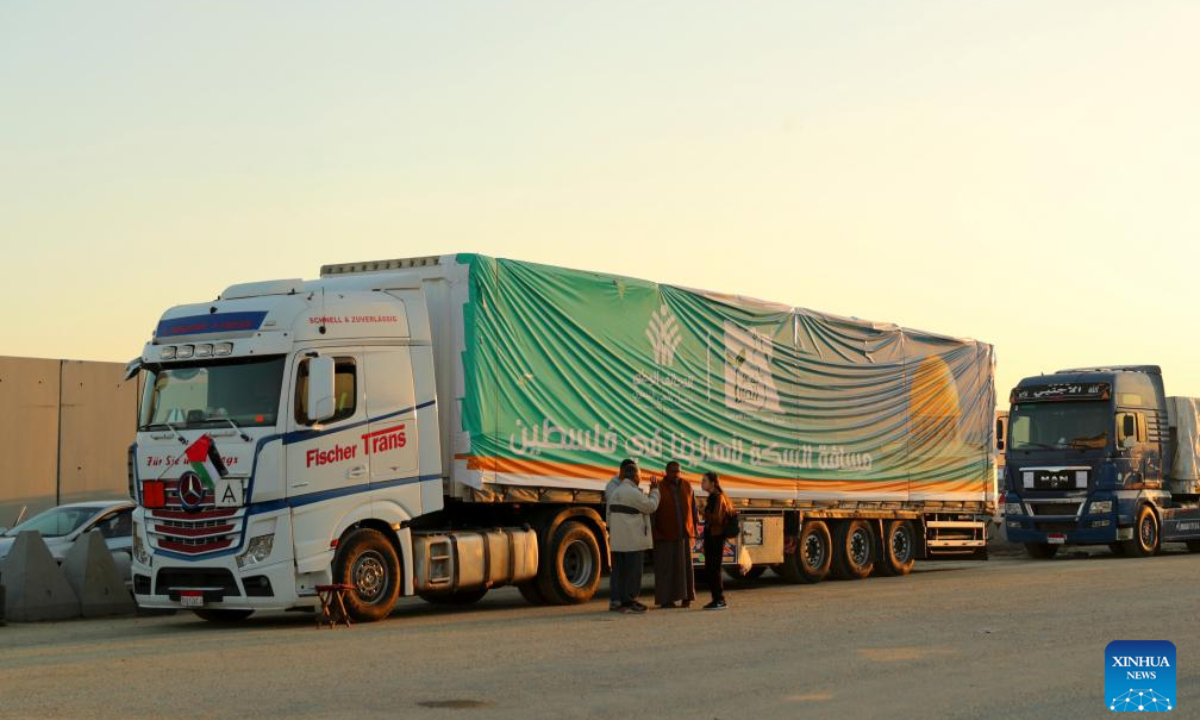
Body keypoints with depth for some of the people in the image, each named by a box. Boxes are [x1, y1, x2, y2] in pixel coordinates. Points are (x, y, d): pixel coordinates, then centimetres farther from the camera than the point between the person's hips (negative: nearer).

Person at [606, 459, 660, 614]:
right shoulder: (633, 492, -14)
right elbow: (650, 506, -5)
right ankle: (629, 601, -2)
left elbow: (610, 513, 18)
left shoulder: (615, 491, 14)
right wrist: (654, 490, 9)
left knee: (619, 569, 11)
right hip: (632, 539, -9)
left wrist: (611, 531, 23)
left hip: (617, 540, 9)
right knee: (632, 570, -3)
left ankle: (616, 601, 13)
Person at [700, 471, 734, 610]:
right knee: (708, 570, 12)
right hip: (710, 537, 10)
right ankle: (716, 599, 18)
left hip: (716, 538, -10)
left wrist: (705, 511, -14)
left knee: (714, 569, -7)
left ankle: (720, 600, -2)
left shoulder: (718, 497, -13)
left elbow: (717, 519, -20)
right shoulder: (712, 497, 15)